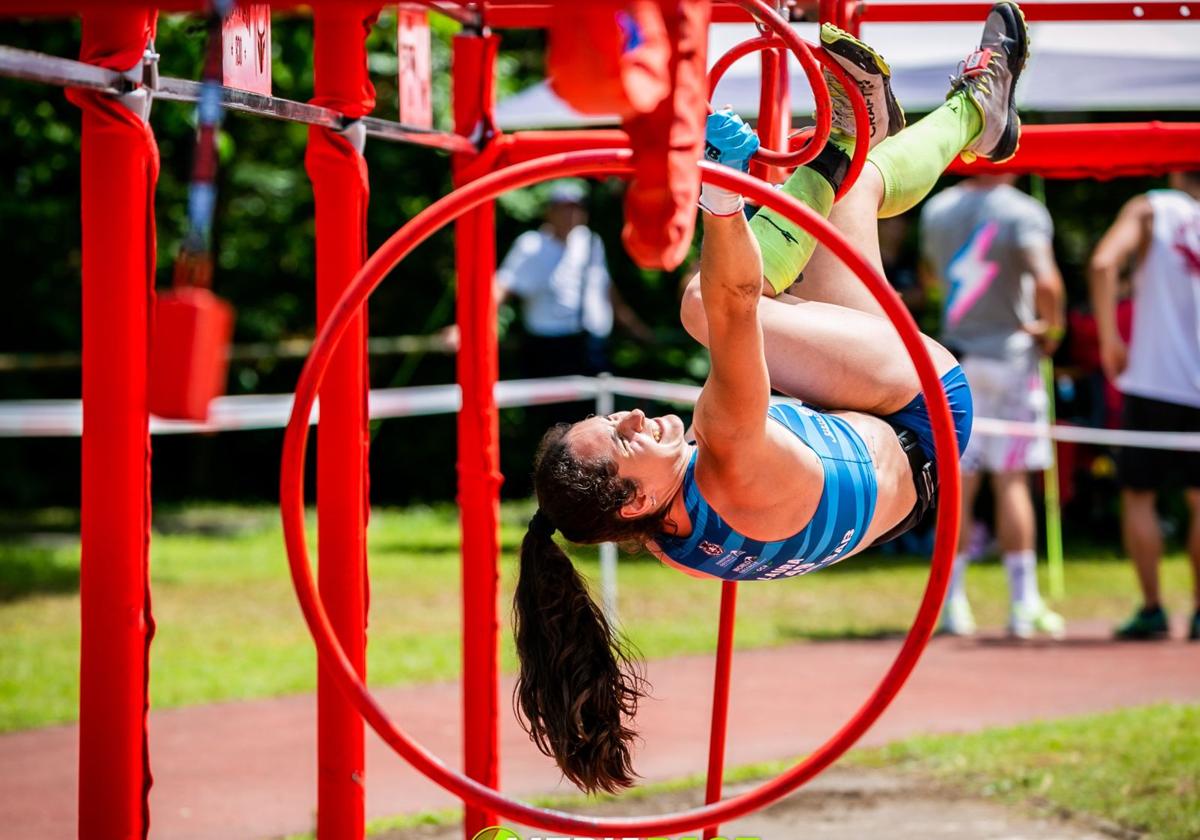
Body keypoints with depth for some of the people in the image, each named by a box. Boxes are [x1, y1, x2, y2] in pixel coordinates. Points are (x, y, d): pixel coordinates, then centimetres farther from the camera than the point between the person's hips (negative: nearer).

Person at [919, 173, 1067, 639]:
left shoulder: (937, 208, 6)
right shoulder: (1024, 212, -12)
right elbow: (1046, 282, -25)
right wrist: (1052, 328, -9)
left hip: (956, 356, 4)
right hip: (1011, 354, -4)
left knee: (958, 482, 8)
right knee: (1012, 481, -1)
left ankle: (953, 601, 9)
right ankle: (1023, 604, 2)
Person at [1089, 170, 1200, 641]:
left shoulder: (1150, 210, -2)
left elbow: (1104, 263, -18)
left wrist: (1109, 339, -9)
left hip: (1152, 378, -2)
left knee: (1138, 494, 8)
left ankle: (1152, 609, 3)